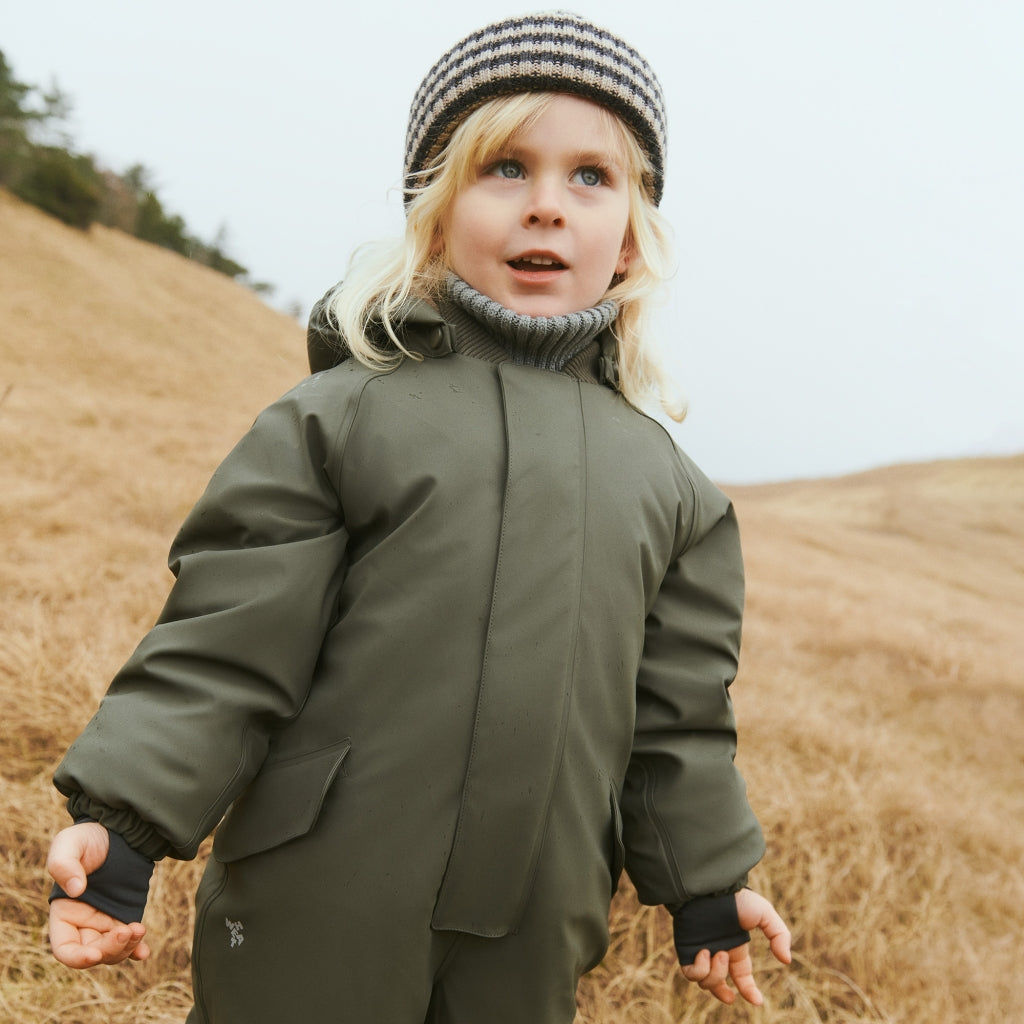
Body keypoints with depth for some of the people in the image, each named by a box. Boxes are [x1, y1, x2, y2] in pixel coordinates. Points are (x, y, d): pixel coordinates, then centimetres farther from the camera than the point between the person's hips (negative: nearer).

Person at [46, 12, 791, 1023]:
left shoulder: (666, 483, 6)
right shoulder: (338, 417, -5)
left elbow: (675, 711, 12)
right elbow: (228, 638, -7)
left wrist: (707, 886, 15)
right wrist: (120, 827, -14)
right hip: (311, 920, -3)